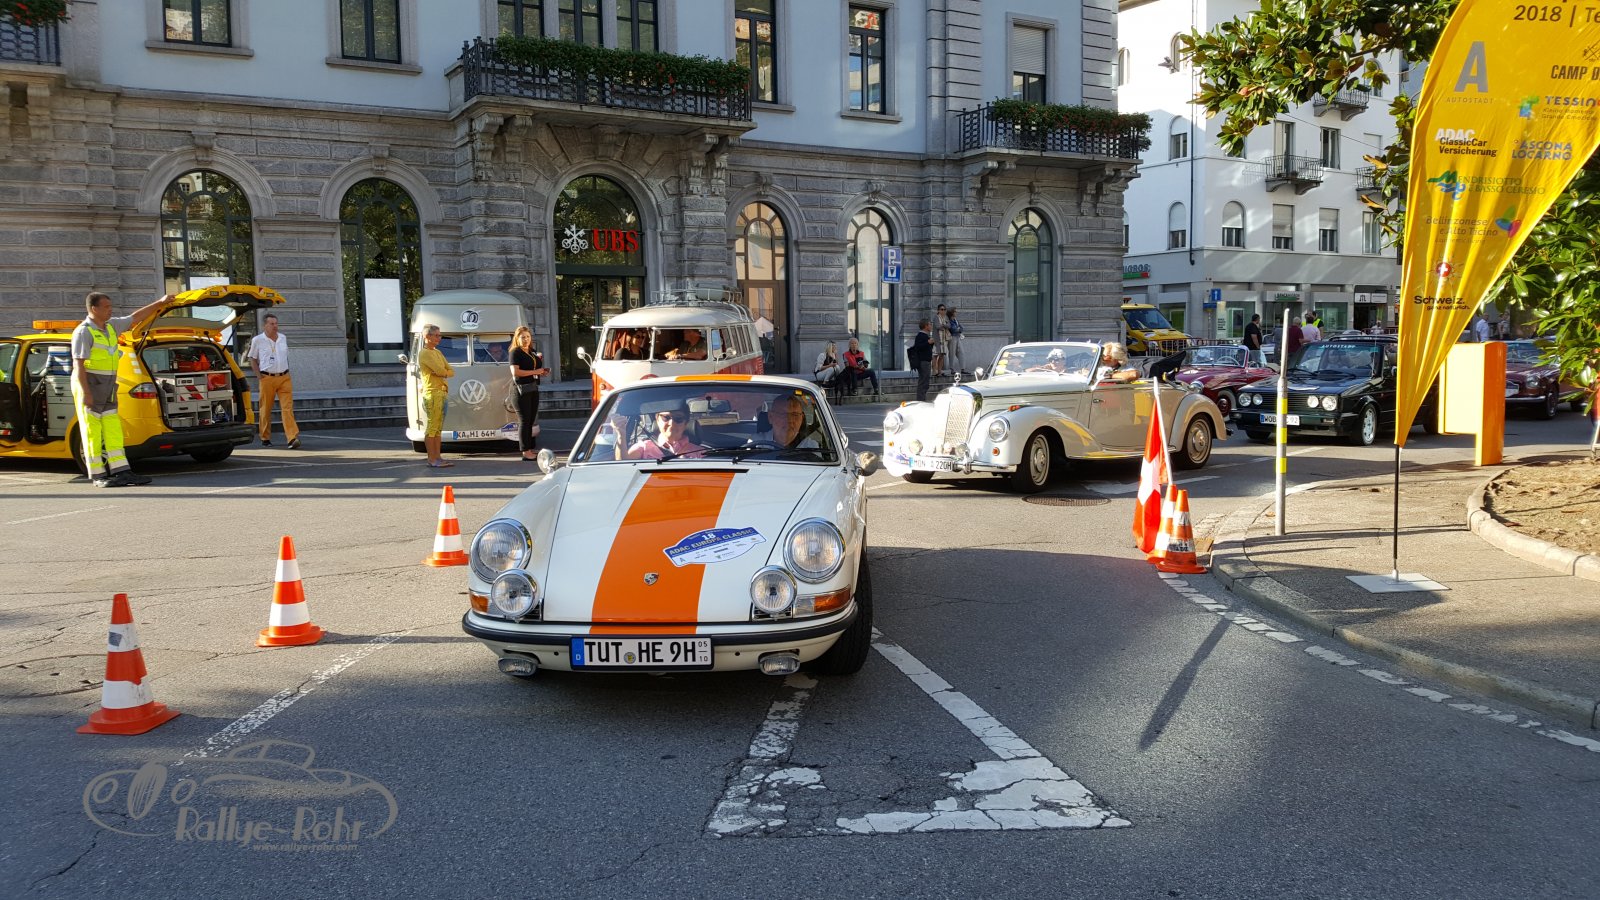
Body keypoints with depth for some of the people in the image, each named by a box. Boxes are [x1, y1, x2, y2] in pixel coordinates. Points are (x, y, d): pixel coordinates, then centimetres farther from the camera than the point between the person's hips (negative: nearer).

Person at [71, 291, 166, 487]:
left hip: (108, 388, 8)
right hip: (89, 386, -8)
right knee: (92, 432, -3)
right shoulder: (83, 332, -12)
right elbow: (78, 364, -16)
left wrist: (160, 302, 21)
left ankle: (121, 472, 4)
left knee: (113, 431, 5)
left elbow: (135, 317, 24)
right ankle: (97, 476, 0)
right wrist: (85, 392, -22)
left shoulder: (111, 326, 11)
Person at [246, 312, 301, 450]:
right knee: (265, 410, 5)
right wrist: (258, 375, -2)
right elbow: (252, 359, 8)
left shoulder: (283, 338, 10)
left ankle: (292, 438, -17)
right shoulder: (257, 340, 0)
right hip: (267, 378, -2)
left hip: (284, 378, 2)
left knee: (287, 408, -9)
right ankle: (265, 438, 17)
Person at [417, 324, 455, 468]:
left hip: (442, 392, 9)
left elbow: (451, 371, 13)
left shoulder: (437, 352, 20)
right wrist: (444, 372, 3)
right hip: (432, 393, -9)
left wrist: (443, 373, -7)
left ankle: (437, 457, 13)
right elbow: (440, 370, -18)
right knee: (431, 427, -8)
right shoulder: (424, 353, -8)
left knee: (438, 428, 10)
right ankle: (432, 459, -7)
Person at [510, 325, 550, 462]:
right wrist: (534, 372, -19)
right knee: (524, 421, -6)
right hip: (522, 389, -8)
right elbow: (515, 372, -19)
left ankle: (532, 448, 18)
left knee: (532, 420, 11)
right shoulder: (516, 353, -8)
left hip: (533, 388, 8)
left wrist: (543, 372, 7)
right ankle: (526, 452, -5)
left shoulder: (533, 352, 16)